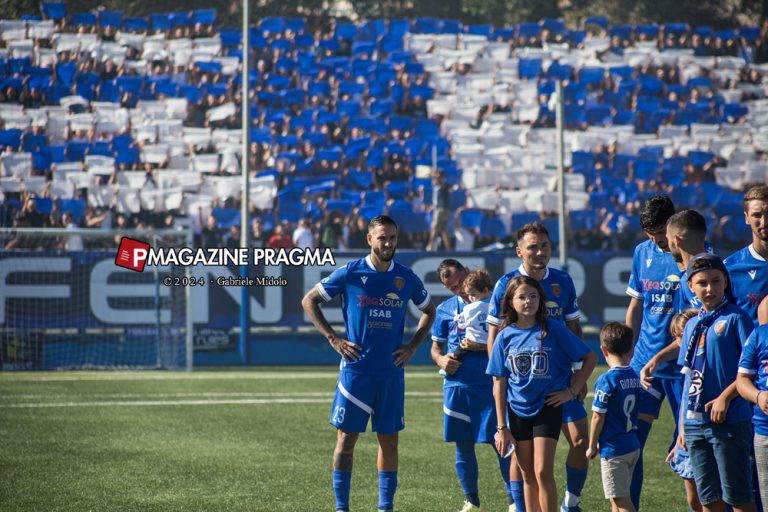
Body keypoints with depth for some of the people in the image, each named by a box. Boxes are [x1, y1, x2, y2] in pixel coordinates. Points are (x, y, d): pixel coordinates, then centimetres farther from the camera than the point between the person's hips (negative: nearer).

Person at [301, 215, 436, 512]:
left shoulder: (406, 277, 5)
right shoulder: (350, 273, -3)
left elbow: (429, 311, 21)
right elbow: (309, 301, 5)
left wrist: (413, 345, 8)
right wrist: (333, 338, -3)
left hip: (392, 372, 2)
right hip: (355, 369, -2)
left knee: (389, 440, 5)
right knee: (346, 438, -2)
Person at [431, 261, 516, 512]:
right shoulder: (445, 309, 11)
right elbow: (435, 347, 18)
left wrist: (482, 346, -16)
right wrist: (440, 359, -4)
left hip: (490, 383, -4)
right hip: (456, 385, 4)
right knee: (463, 444, 9)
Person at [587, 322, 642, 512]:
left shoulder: (606, 380, -17)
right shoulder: (635, 377, 5)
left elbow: (598, 417, -14)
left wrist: (592, 446, -2)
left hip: (613, 448, -8)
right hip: (633, 445, 8)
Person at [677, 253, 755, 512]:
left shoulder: (736, 317, -4)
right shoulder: (692, 325, 15)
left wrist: (726, 396, -18)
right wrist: (683, 425, 15)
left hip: (730, 421, -6)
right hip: (695, 421, 6)